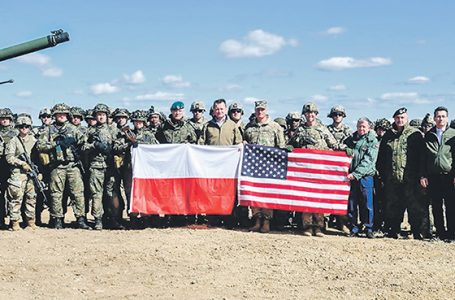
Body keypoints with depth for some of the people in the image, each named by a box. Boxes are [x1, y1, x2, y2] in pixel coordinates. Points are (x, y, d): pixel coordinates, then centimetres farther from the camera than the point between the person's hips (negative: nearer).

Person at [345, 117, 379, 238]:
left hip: (365, 176, -3)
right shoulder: (351, 139, 14)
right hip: (350, 176, 3)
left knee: (367, 203, -2)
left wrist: (356, 174, -20)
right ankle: (353, 228, 13)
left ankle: (369, 228, 9)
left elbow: (368, 161, -11)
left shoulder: (373, 142, 0)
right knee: (351, 203, 5)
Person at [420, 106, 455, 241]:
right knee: (436, 206, 6)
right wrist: (423, 175, 4)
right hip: (433, 176, 2)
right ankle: (440, 232, 14)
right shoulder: (428, 135, 11)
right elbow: (424, 157, 12)